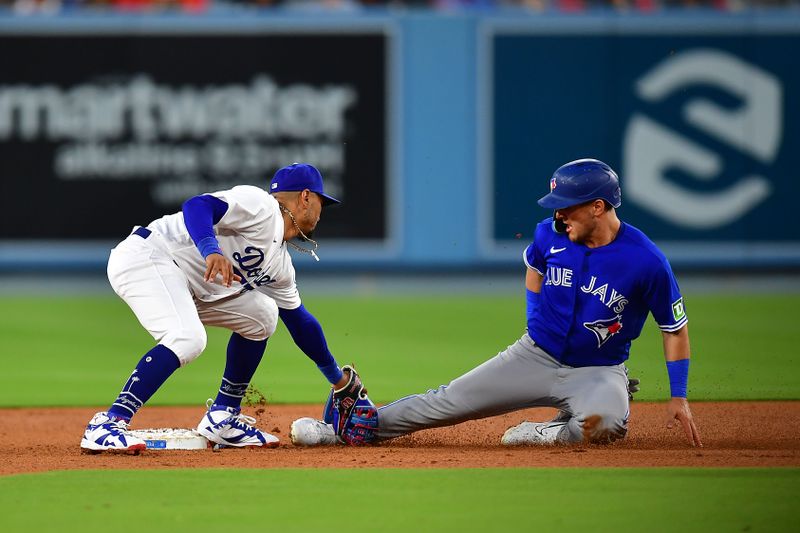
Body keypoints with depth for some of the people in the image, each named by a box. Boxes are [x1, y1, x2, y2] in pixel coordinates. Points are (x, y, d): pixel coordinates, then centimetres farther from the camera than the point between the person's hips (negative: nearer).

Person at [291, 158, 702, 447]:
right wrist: (534, 322, 9)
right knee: (448, 402, -3)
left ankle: (550, 434, -10)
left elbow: (675, 327, -8)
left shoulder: (646, 262, -20)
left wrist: (679, 397, -11)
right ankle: (344, 430, 6)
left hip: (598, 371, -4)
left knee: (606, 424, -38)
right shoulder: (550, 234, -8)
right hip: (536, 355, 4)